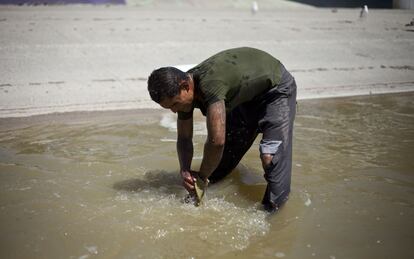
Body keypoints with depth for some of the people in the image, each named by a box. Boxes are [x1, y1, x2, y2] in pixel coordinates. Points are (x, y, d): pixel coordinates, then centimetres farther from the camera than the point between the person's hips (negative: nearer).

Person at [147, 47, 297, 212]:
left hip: (276, 87, -8)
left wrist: (202, 176, -26)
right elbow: (184, 138, -2)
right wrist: (185, 171, -19)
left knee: (270, 157, -20)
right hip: (245, 95, 8)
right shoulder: (183, 91, -14)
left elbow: (216, 141, -43)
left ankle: (271, 212, -6)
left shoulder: (210, 84, -42)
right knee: (226, 150, 8)